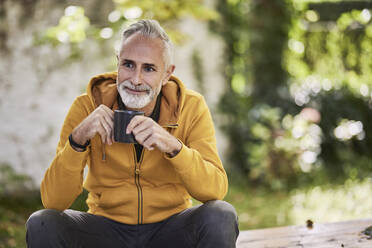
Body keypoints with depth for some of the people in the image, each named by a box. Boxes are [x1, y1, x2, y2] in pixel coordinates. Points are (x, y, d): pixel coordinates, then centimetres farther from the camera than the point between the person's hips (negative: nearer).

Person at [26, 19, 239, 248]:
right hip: (107, 227, 0)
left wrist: (173, 146, -36)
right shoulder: (87, 107, -10)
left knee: (221, 216, -29)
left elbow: (216, 190, -19)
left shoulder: (191, 108, -9)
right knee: (42, 225, -27)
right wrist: (77, 140, -32)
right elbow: (52, 201, -16)